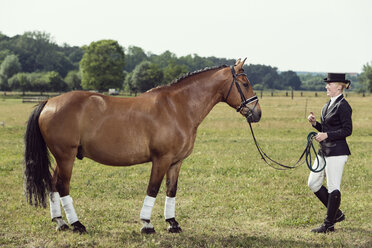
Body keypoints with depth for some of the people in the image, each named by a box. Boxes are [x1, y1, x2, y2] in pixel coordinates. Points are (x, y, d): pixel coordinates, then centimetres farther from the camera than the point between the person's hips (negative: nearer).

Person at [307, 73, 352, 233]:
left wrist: (326, 135, -21)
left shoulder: (343, 106, -14)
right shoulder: (329, 105, 14)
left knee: (333, 188, -2)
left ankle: (329, 224, 8)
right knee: (313, 183, 13)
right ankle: (336, 213, 24)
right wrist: (315, 123, 4)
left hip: (336, 152, -10)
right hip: (324, 151, 10)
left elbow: (347, 130, -17)